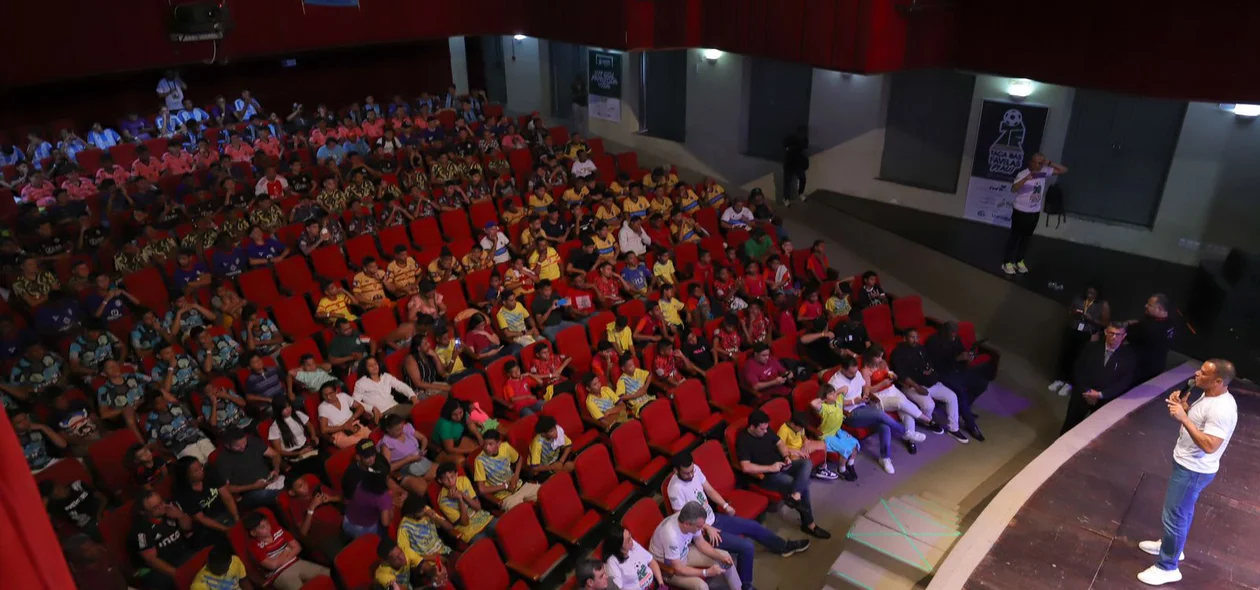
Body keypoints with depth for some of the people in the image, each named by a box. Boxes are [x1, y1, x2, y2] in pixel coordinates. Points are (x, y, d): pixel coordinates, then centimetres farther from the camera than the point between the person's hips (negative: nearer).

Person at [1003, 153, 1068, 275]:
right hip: (1021, 211, -6)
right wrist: (1026, 179, -47)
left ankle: (1019, 261, 26)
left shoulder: (1045, 172, -2)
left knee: (1026, 237, 15)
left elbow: (1064, 170, 2)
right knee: (1014, 236, 3)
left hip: (1035, 212, 6)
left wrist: (1050, 163, -12)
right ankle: (1007, 262, 10)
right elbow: (1013, 189, -33)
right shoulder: (1023, 174, -19)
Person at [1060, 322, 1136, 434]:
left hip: (1106, 400, -1)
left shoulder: (1129, 356, -3)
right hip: (1083, 394, 1)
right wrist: (1087, 391, -13)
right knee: (1070, 426, 5)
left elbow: (1124, 382, -8)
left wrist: (1100, 394, -17)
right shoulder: (1091, 348, 1)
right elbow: (1078, 370, 0)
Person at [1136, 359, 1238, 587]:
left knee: (1174, 515, 1)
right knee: (1182, 510, 28)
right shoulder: (1210, 396, 0)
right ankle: (1171, 545, 48)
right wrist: (1183, 405, -4)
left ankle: (1167, 567, 15)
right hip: (1188, 464, 10)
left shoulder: (1221, 410, -31)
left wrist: (1183, 418, -36)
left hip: (1194, 471, -10)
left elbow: (1209, 446, -34)